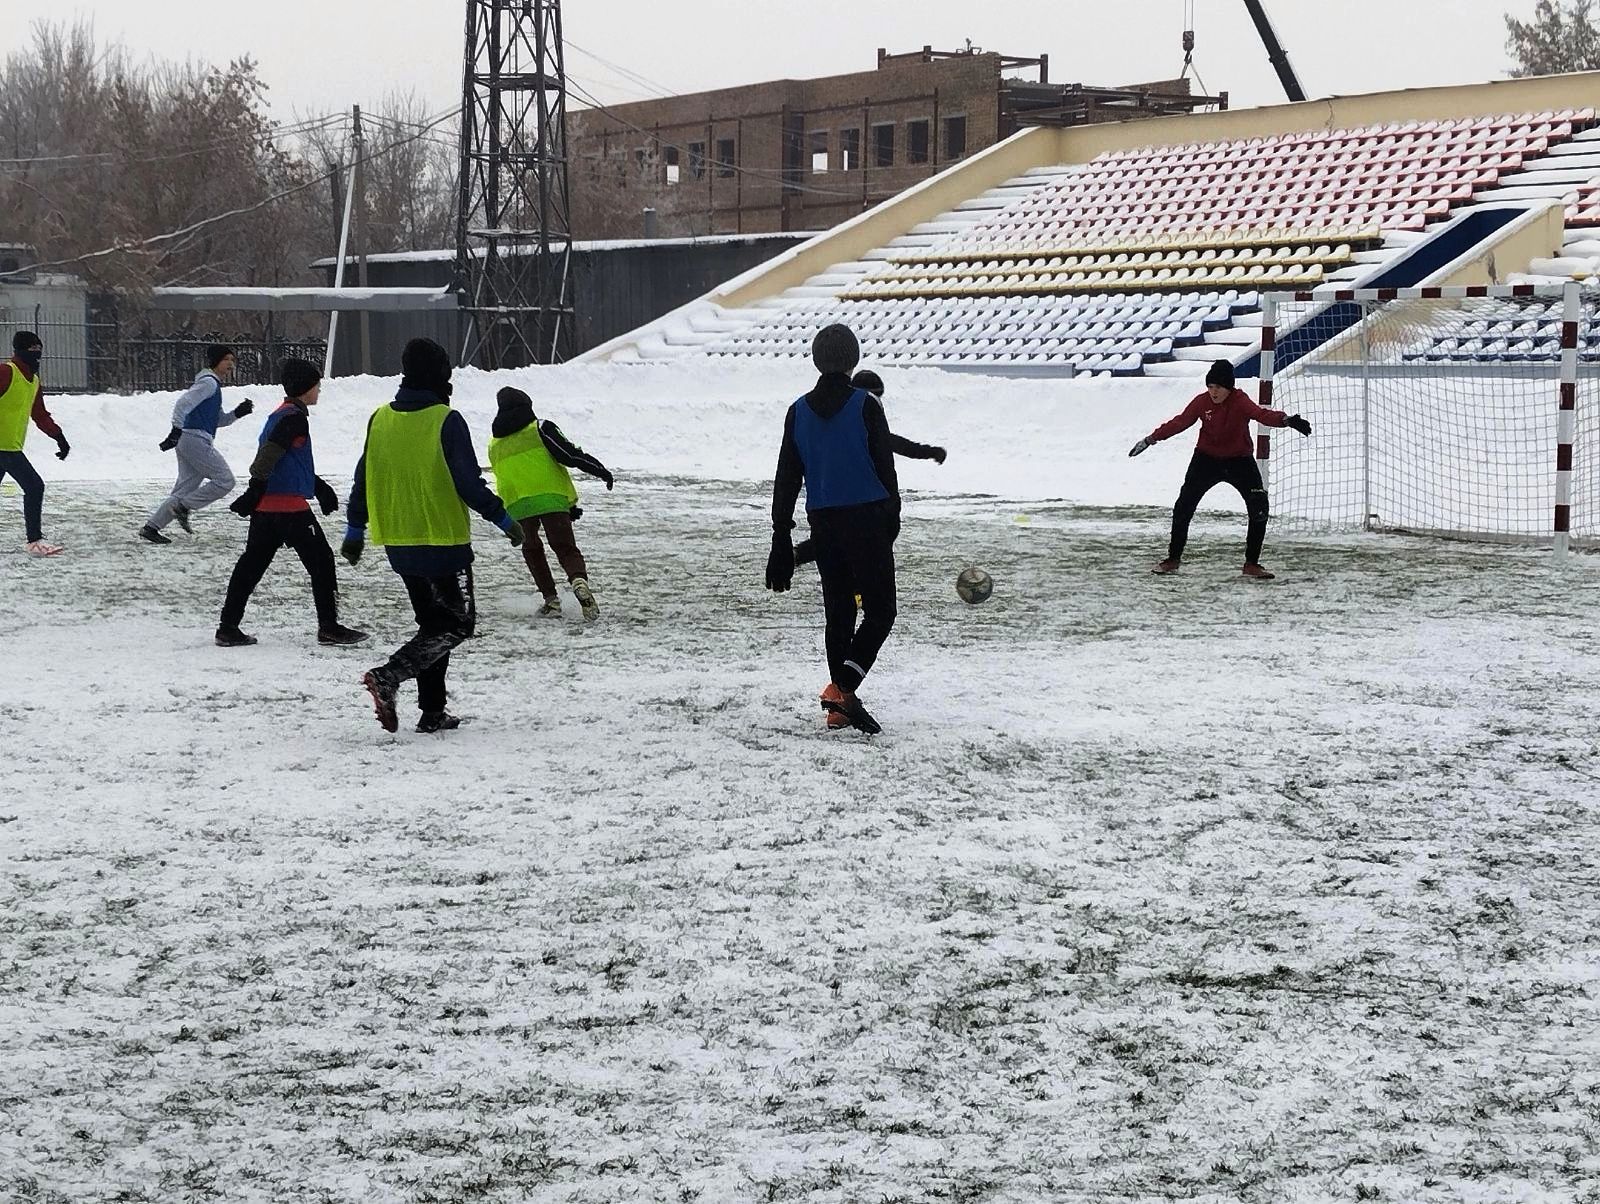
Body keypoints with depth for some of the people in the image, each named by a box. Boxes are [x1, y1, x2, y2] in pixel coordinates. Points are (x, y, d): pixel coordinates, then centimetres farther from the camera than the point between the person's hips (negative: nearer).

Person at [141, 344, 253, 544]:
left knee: (185, 487, 9)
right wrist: (176, 429, -24)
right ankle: (184, 507, -6)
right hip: (196, 439, -10)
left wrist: (237, 413, 11)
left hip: (187, 441, 10)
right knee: (225, 481, -7)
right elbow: (184, 403, -18)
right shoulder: (208, 382, -8)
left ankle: (151, 526, 7)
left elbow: (218, 420, 28)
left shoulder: (213, 384, 24)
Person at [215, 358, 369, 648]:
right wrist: (255, 490, -24)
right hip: (289, 505, -10)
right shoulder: (294, 418, -12)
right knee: (321, 561, 1)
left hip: (265, 507, 10)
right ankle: (329, 627, 4)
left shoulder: (279, 415, 19)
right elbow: (269, 456, -21)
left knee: (252, 563, 10)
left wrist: (319, 486, 33)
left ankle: (228, 627, 9)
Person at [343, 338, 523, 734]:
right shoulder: (446, 422, -13)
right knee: (458, 623, 2)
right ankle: (388, 676, -16)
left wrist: (355, 530, 21)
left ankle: (432, 710, 13)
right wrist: (504, 519, -5)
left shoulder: (380, 419, 5)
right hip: (443, 541, -7)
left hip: (398, 543, 7)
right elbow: (469, 483, -15)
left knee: (433, 623, 17)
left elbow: (364, 479, 11)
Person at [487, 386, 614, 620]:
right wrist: (602, 472, 4)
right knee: (566, 548, 3)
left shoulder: (494, 445, 19)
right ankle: (578, 579, -28)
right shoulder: (540, 429, 4)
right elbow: (571, 455, -6)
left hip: (516, 506, 3)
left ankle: (550, 598, 11)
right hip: (552, 499, -3)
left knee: (532, 550, 22)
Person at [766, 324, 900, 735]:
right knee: (880, 610, 0)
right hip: (867, 518, -4)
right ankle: (842, 687, -19)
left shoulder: (799, 412, 4)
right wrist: (892, 517, 11)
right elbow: (885, 465, -3)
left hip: (823, 523, 5)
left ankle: (839, 707, 12)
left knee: (838, 612, 13)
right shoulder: (865, 405, -7)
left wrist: (781, 537, 8)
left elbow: (786, 478, 4)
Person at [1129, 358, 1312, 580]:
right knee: (1184, 506, -3)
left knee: (1259, 508, -13)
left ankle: (1252, 564, -1)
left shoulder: (1240, 401, -20)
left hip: (1239, 460, -2)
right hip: (1207, 459, 2)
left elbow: (1262, 415, -37)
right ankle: (1173, 559, 13)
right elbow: (1180, 423, -2)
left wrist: (1286, 420, -56)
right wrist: (1150, 440, -2)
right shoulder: (1202, 402, -11)